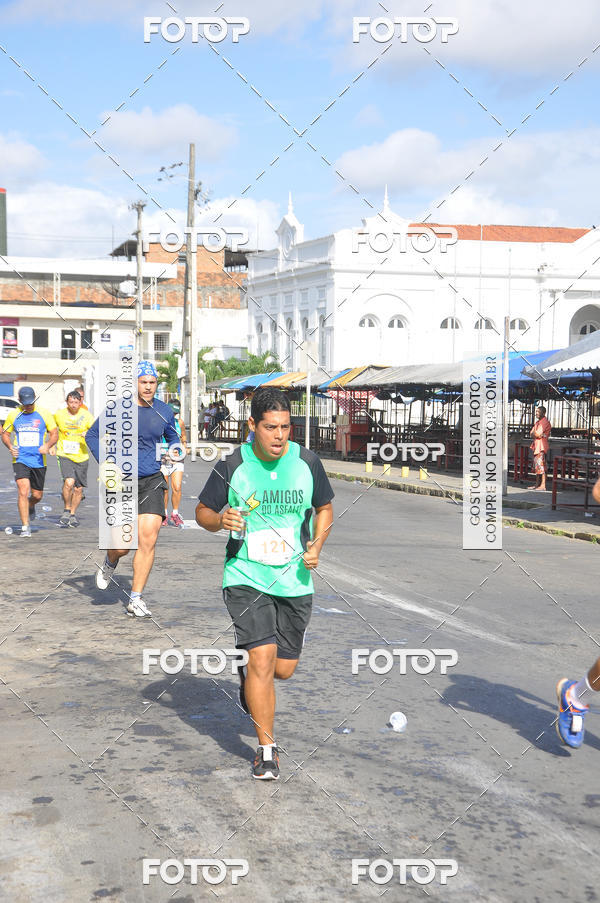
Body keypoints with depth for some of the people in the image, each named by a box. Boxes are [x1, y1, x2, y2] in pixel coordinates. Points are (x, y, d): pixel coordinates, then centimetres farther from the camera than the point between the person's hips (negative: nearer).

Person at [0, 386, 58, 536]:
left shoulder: (44, 414, 0)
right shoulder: (13, 414, 3)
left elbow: (54, 434, 4)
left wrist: (47, 445, -16)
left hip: (39, 461, 1)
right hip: (20, 460, -1)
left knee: (37, 495, 10)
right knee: (23, 492, -17)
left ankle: (30, 507, 46)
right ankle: (25, 526, -11)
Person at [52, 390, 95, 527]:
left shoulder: (86, 415, -2)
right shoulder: (59, 414, -1)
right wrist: (52, 446, 11)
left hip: (81, 456, 2)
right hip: (64, 455, -2)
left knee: (79, 489, 6)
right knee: (69, 482, -22)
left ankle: (73, 514, 27)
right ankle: (66, 510, -1)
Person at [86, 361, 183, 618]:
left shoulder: (164, 412, 5)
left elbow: (172, 436, 24)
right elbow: (92, 435, 7)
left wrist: (176, 450, 1)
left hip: (152, 481, 2)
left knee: (148, 540, -9)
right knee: (122, 545, -4)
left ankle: (135, 600, 2)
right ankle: (110, 563, 36)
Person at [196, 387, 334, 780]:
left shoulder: (307, 462, -1)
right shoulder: (232, 466, -7)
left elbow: (324, 508, 13)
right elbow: (202, 511, 5)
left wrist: (317, 544, -4)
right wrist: (220, 519, -18)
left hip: (295, 580, 3)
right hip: (246, 577, -3)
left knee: (284, 668, 7)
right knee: (263, 658, -15)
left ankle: (248, 676, 45)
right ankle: (267, 749, 1)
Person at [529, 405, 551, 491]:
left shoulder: (545, 422, -11)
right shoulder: (538, 422, 19)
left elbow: (537, 434, -19)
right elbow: (531, 434, 12)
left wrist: (534, 433, 1)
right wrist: (536, 435, -7)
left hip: (541, 446, -10)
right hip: (536, 445, 10)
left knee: (541, 465, -13)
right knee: (536, 466, 13)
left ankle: (543, 486, -16)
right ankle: (537, 484, 19)